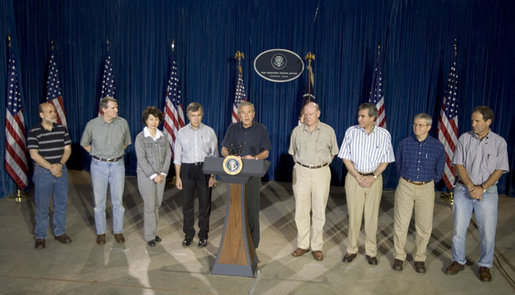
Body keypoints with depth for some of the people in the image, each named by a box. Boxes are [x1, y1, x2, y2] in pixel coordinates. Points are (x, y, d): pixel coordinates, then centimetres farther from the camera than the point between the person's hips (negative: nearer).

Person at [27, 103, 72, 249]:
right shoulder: (33, 132, -7)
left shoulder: (62, 129, 3)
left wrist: (59, 165, -14)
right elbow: (34, 154, -12)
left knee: (61, 204, 11)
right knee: (42, 206, 5)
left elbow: (67, 149, 2)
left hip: (61, 170, 3)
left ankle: (59, 232, 27)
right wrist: (51, 168, -17)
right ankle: (40, 236, 20)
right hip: (42, 172, -3)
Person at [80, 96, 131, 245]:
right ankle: (100, 232, 21)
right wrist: (96, 154, 7)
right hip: (99, 165, -1)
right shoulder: (92, 125, -7)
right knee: (99, 201, 7)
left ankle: (118, 231, 21)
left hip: (117, 165, 1)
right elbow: (84, 143, 11)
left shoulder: (123, 123, -4)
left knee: (118, 201, 6)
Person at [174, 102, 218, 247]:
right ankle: (188, 235, 21)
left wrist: (213, 176, -5)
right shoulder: (182, 132, 5)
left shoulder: (209, 131, 1)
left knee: (205, 203, 5)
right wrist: (178, 176, 1)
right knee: (187, 204, 7)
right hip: (187, 170, 1)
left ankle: (203, 235, 19)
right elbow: (177, 156, 6)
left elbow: (214, 155, 1)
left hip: (204, 169, -1)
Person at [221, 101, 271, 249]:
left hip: (252, 174, -2)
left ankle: (252, 244, 10)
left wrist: (254, 158, -17)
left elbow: (266, 152, 3)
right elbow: (224, 149, 11)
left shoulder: (261, 129, 2)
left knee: (252, 208, -1)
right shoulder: (233, 128, 8)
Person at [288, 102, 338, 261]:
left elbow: (333, 152, 11)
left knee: (319, 212, 4)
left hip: (321, 173, -1)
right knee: (301, 211, 4)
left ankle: (317, 247, 14)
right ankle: (302, 245, 16)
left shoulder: (328, 131, 1)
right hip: (301, 173, 1)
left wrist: (322, 164, 6)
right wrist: (301, 165, 10)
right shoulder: (297, 131, 4)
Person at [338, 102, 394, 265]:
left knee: (372, 216, 6)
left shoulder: (384, 135, -3)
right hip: (354, 177, 0)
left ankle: (371, 251, 20)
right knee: (354, 215, 4)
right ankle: (352, 250, 18)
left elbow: (385, 160, 3)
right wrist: (358, 176, -11)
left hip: (374, 179, 0)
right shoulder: (351, 132, -4)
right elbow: (346, 157, -1)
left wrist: (373, 177, -11)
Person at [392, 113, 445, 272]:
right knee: (400, 224, 2)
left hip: (426, 189, 0)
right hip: (405, 186, 0)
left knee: (424, 226, 5)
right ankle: (399, 256, 18)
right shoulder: (404, 143, 0)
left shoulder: (437, 146, -1)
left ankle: (420, 258, 21)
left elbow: (439, 170, 12)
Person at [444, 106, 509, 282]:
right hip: (463, 190, 1)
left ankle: (484, 266, 23)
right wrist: (471, 186, -13)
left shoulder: (499, 142, -1)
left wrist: (482, 188, -15)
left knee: (488, 232, 3)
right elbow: (458, 165, -1)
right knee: (458, 229, 5)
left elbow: (499, 170, -3)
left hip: (487, 192, -1)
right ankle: (458, 261, 24)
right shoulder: (464, 138, 1)